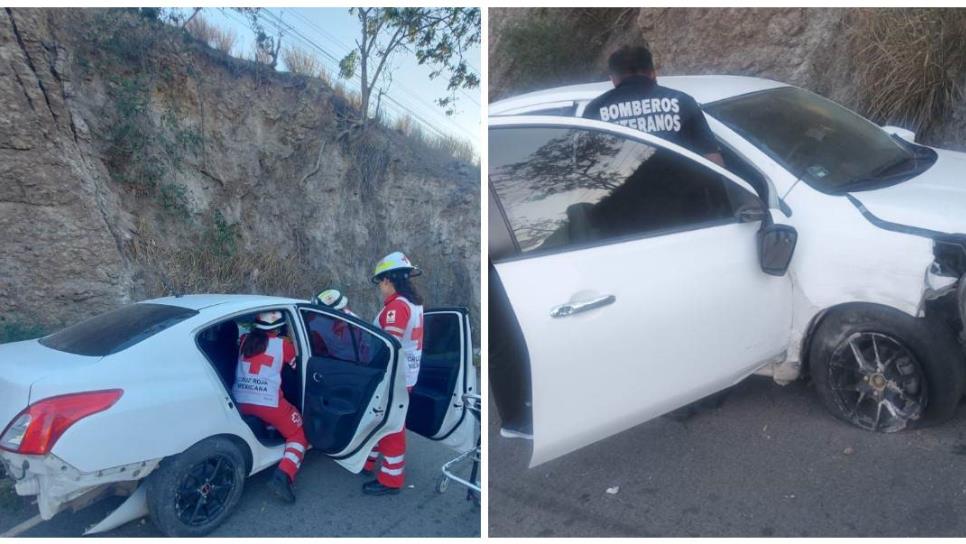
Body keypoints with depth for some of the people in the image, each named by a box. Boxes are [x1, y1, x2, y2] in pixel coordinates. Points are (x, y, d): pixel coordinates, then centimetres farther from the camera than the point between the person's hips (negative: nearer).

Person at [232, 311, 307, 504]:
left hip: (240, 402, 5)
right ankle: (283, 476, -13)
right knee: (299, 435, 7)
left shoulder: (244, 340, 10)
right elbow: (296, 366, 14)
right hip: (268, 402, -5)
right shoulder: (283, 343, 0)